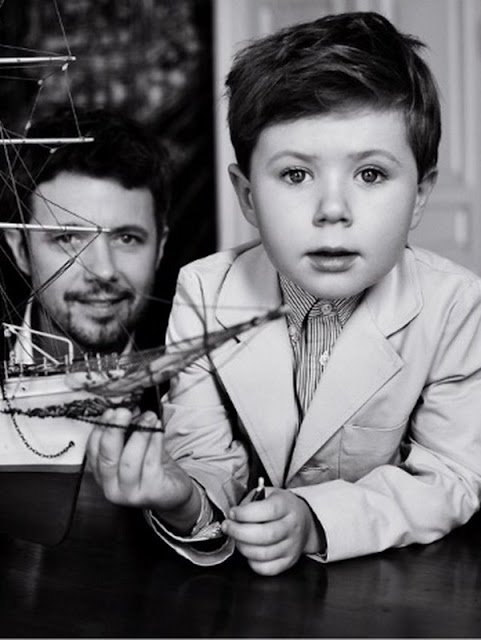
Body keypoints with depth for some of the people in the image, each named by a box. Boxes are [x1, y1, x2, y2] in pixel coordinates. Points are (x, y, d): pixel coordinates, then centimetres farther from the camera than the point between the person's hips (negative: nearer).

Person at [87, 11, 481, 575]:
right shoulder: (204, 292, -12)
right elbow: (210, 463, -8)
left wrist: (317, 520, -27)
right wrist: (182, 504, -32)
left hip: (389, 574, 2)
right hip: (240, 578, -1)